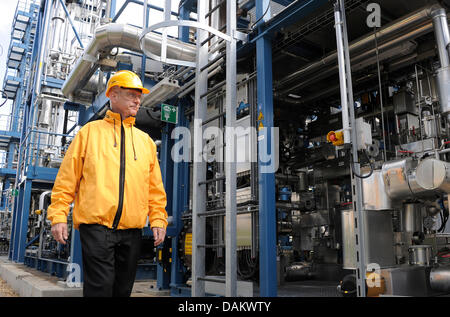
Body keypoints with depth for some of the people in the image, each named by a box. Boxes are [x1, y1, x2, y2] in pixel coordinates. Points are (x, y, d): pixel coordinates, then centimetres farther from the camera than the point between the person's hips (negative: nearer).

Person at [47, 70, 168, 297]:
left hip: (132, 230, 4)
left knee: (123, 289, 11)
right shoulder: (90, 132, 7)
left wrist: (158, 219, 4)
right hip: (96, 226, -3)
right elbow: (67, 178, 4)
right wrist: (58, 215, -3)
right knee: (99, 287, -6)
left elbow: (155, 187, 13)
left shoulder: (145, 140, 15)